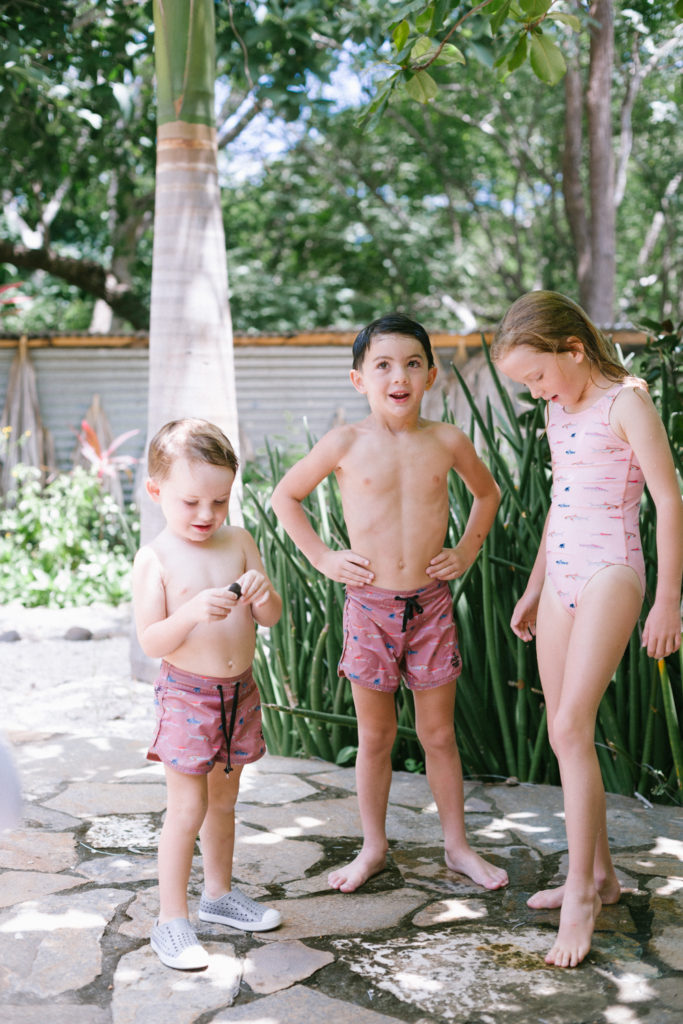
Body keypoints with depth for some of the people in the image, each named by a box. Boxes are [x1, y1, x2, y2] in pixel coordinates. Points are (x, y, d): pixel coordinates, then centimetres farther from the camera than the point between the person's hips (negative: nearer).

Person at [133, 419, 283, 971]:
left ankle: (220, 893, 35)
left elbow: (273, 617, 2)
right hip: (186, 696, -5)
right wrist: (194, 611, -32)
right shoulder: (155, 558, -12)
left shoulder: (239, 542, 1)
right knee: (187, 809, -4)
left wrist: (263, 595, -21)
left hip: (239, 691, 5)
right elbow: (151, 642, -15)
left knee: (223, 801, 19)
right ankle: (171, 920, 8)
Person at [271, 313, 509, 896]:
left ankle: (457, 846, 26)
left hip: (431, 603, 1)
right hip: (369, 604, -1)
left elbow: (487, 492, 18)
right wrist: (322, 557, 1)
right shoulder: (346, 444, -6)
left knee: (439, 733, 11)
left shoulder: (447, 442, -2)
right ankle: (374, 848, 26)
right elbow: (285, 496, 7)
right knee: (375, 736, 10)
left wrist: (467, 552, 8)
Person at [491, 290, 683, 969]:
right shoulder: (558, 412, 13)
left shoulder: (625, 402, -11)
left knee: (571, 728, -14)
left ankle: (580, 894, -4)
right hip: (561, 579, 8)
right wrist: (535, 586, 24)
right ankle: (599, 874, 21)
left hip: (609, 575, -8)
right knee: (564, 734, 8)